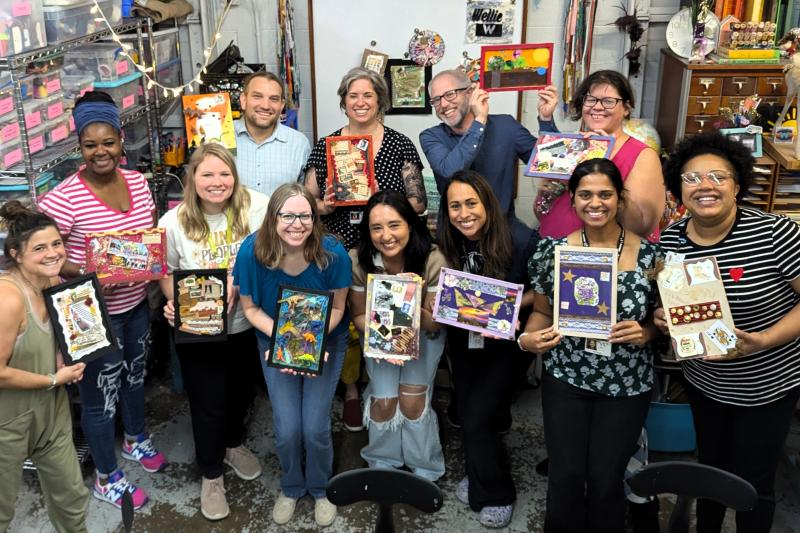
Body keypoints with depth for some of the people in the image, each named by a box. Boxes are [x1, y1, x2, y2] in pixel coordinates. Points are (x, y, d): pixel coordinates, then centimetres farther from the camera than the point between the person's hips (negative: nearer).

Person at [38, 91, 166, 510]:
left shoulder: (138, 182, -2)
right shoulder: (64, 198, -21)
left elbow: (154, 234, 11)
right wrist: (85, 276, -30)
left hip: (137, 302, 6)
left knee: (135, 373, 27)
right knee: (100, 393, 8)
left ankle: (135, 438, 54)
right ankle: (106, 478, 29)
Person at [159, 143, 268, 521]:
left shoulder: (257, 207, -16)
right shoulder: (173, 223, -14)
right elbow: (167, 273, -1)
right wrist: (173, 303, -20)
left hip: (246, 325, 2)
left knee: (240, 390, 25)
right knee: (208, 403, 11)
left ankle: (233, 444, 56)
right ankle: (211, 474, 36)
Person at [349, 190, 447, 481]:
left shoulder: (433, 260, -27)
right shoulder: (358, 261, -23)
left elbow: (435, 322, -18)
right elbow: (359, 315, -8)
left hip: (424, 334, -1)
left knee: (413, 399, -14)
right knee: (384, 400, -12)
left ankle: (424, 471, 12)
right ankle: (383, 466, 17)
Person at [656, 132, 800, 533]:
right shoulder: (670, 241, -8)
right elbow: (662, 304, 6)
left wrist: (763, 340, -28)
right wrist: (660, 319, -16)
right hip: (704, 382, 4)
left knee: (752, 483, 9)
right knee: (710, 466, 23)